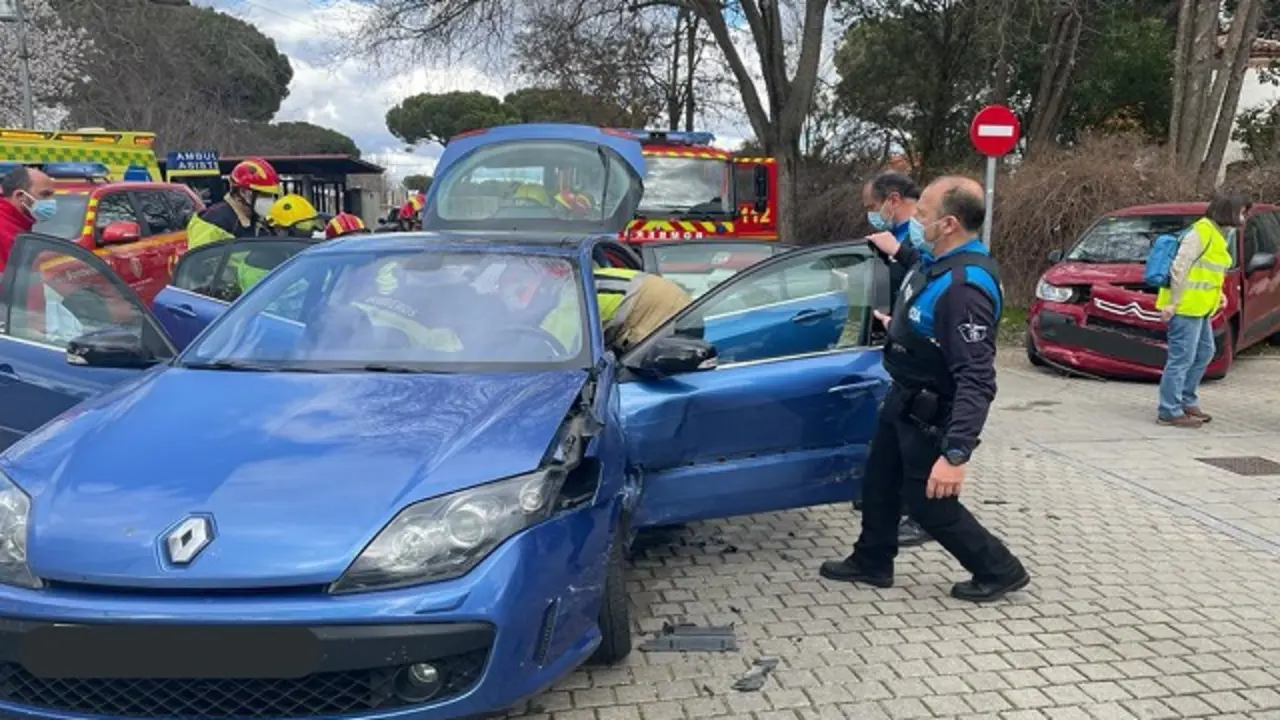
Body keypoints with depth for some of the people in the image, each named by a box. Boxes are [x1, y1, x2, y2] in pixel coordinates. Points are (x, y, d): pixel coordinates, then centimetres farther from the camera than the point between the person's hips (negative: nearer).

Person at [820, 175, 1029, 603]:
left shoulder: (965, 287, -32)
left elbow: (976, 380, -35)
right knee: (880, 481, 21)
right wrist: (900, 252, 21)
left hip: (930, 415, -10)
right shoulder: (940, 260, -3)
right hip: (905, 398, 10)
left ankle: (999, 571, 23)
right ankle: (872, 563, 38)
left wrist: (956, 453, -39)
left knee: (929, 502, 5)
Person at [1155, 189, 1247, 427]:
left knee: (1204, 352, 18)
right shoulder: (1202, 231, -13)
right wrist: (1172, 301, -21)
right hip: (1185, 306, -11)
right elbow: (1179, 267, -19)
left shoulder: (1217, 234, 17)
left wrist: (1218, 295, 14)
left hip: (1200, 308, 11)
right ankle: (1169, 411, -2)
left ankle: (1187, 402, 29)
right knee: (1182, 358, -7)